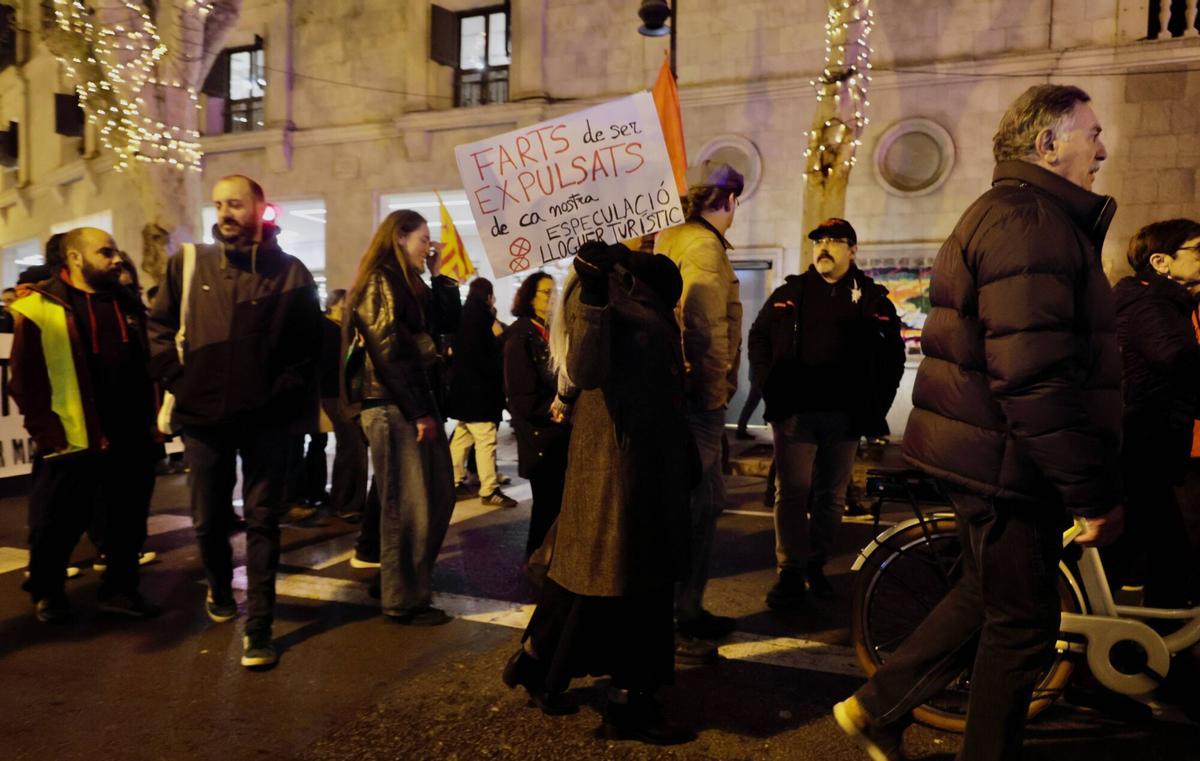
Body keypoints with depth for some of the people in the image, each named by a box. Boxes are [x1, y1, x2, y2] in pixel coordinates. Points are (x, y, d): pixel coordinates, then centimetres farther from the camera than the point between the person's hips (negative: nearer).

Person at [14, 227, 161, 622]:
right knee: (58, 524, 8)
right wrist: (49, 433, -11)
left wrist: (152, 420, 7)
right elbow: (25, 382, -7)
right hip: (73, 440, -5)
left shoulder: (129, 305, 12)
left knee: (130, 520, 12)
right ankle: (46, 592, 30)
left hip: (133, 438, 5)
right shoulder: (39, 308, -5)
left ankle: (120, 588, 28)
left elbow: (148, 364, 15)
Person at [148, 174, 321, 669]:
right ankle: (219, 588, 43)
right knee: (209, 519, 14)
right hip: (204, 414, 2)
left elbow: (308, 343, 1)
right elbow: (159, 327, 9)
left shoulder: (290, 272, 0)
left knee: (262, 521, 4)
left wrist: (285, 392, -6)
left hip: (266, 418, -2)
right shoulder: (187, 265, 4)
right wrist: (178, 379, -1)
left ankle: (258, 627, 11)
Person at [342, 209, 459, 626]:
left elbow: (446, 322, 17)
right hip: (393, 406, -9)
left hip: (415, 400, 9)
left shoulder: (408, 283, 19)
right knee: (408, 505, -2)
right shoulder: (379, 283, -10)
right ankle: (403, 600, 11)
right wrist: (418, 412, -17)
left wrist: (439, 275, 10)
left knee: (438, 495, 13)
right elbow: (389, 353, -17)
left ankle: (411, 581, 28)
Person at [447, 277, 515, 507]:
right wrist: (500, 366, -8)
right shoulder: (478, 318, -13)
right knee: (485, 441, -9)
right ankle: (489, 490, -8)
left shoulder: (465, 318, 15)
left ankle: (455, 482, 21)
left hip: (465, 390, 10)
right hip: (476, 391, -10)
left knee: (462, 437, 15)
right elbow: (481, 359, -19)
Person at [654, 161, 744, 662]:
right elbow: (706, 330, -22)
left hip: (677, 390, 10)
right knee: (689, 509, -3)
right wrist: (715, 396, -16)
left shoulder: (670, 238, 16)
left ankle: (690, 611, 28)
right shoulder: (703, 245, -13)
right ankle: (671, 625, 7)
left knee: (706, 502, 18)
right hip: (697, 398, -10)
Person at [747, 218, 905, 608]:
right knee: (793, 493, -3)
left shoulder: (871, 297, 8)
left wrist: (877, 401, 3)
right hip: (794, 411, -1)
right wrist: (769, 385, 1)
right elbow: (759, 337, 12)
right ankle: (791, 572, 4)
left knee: (832, 496, 10)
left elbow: (893, 352, 11)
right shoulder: (790, 291, 9)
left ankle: (816, 565, 24)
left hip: (844, 415, 1)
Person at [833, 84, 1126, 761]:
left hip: (991, 455, 11)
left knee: (989, 597, 22)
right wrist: (1094, 492, -21)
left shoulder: (1015, 215, 18)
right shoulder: (1031, 222, -18)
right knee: (1023, 625, 5)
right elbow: (1034, 378, -28)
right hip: (1008, 464, -11)